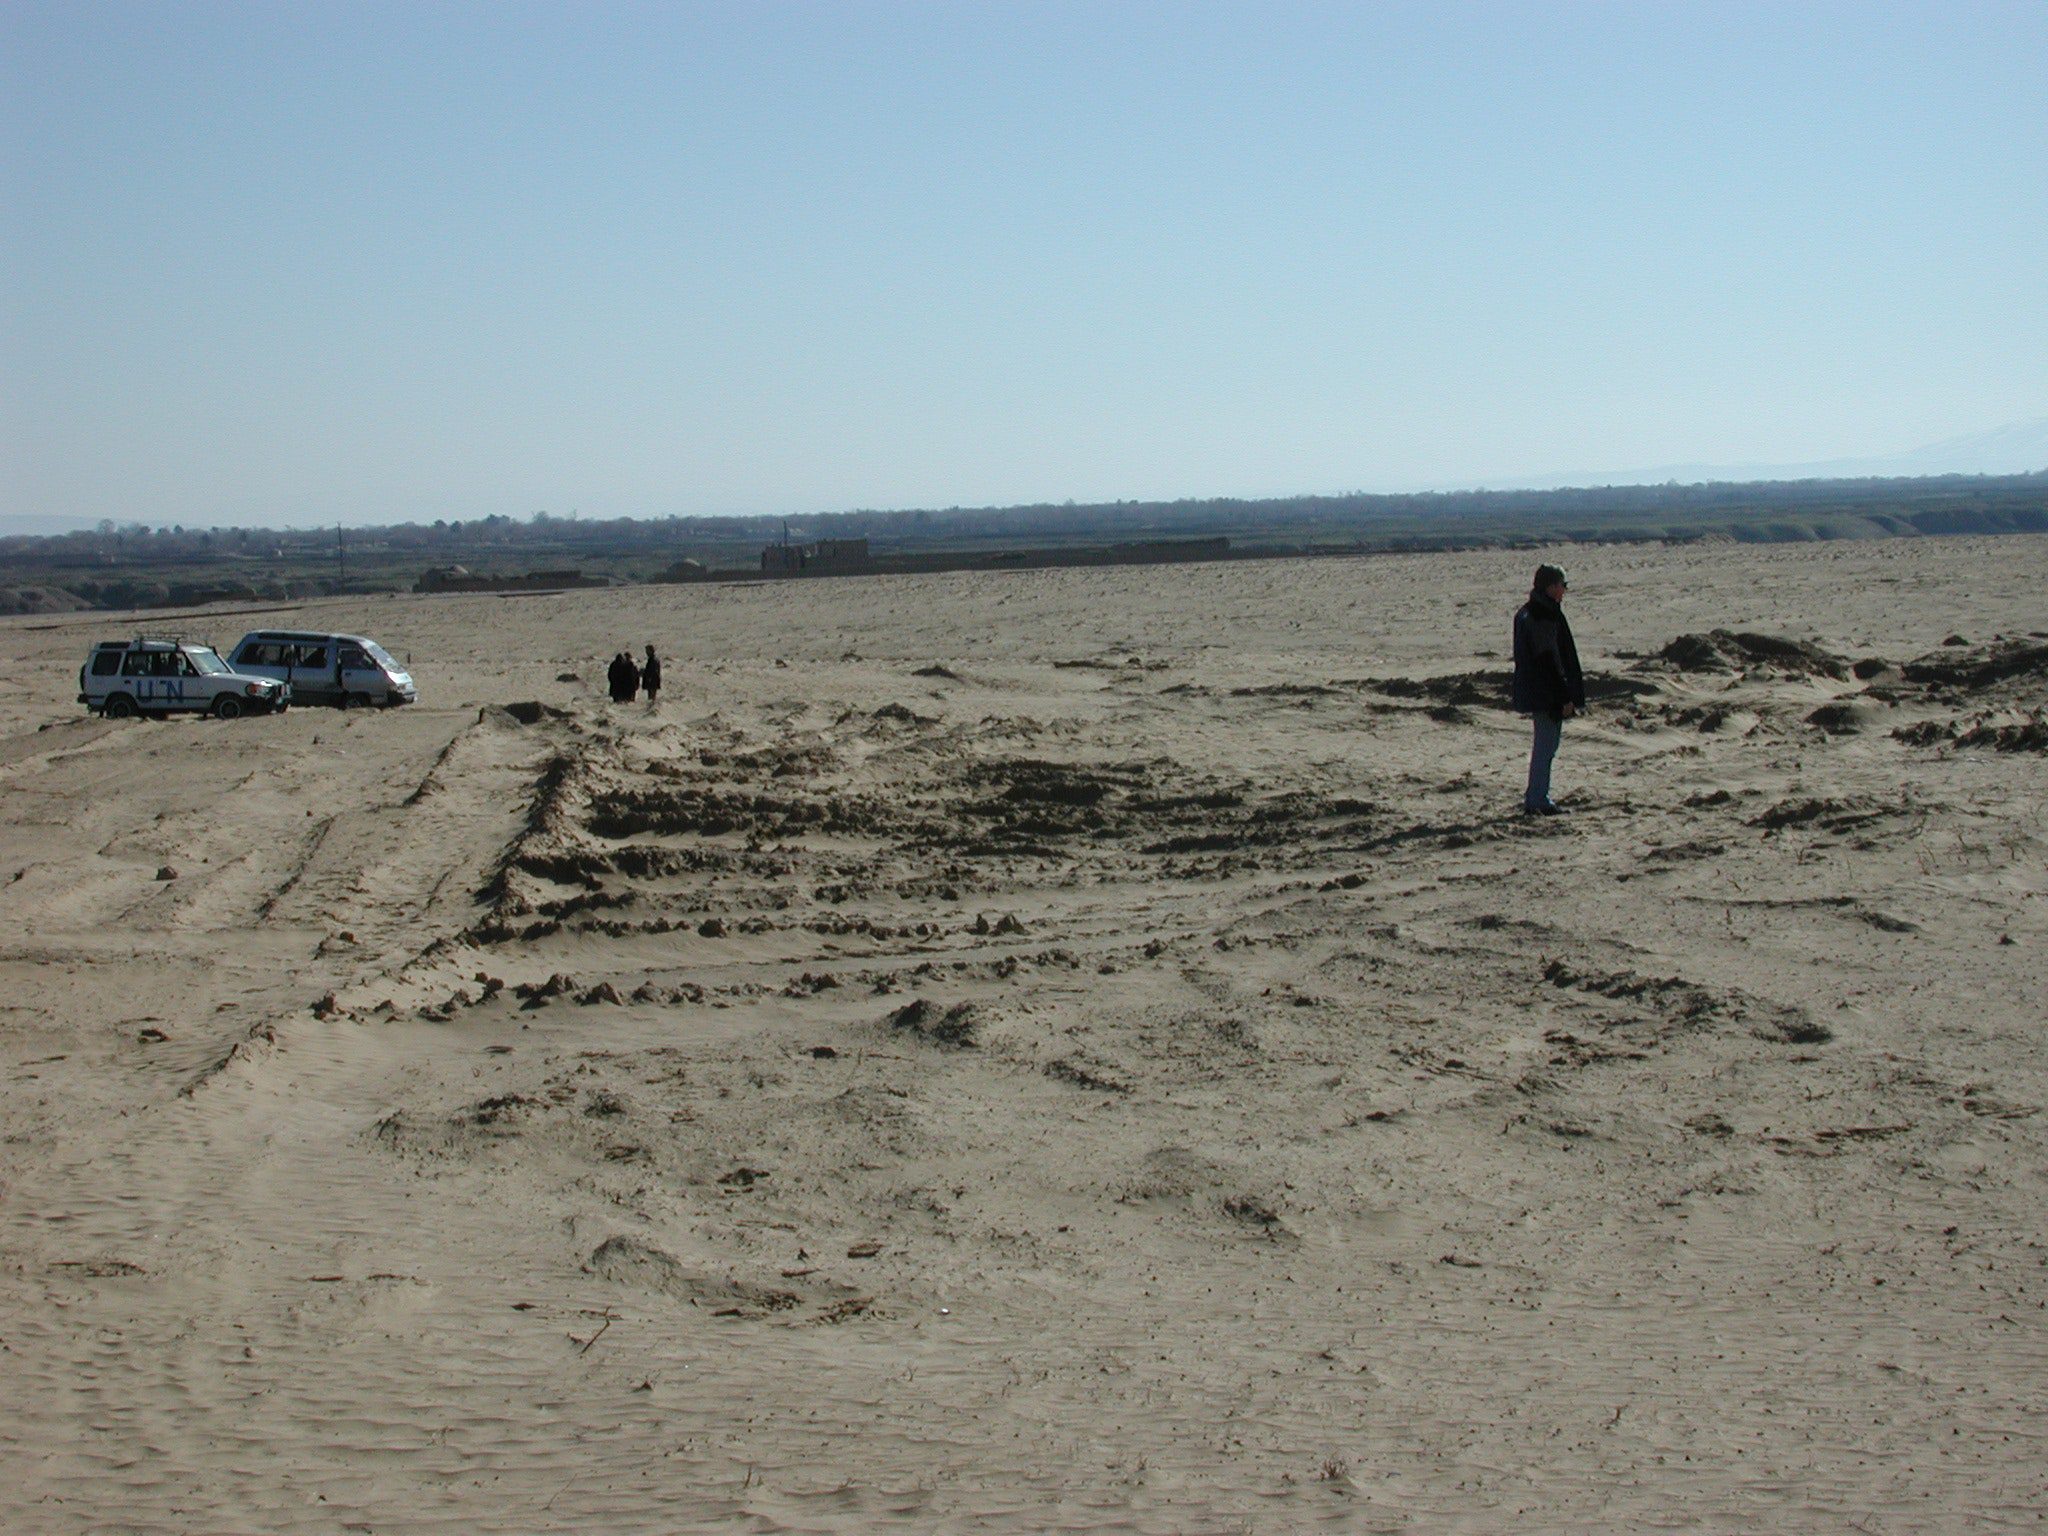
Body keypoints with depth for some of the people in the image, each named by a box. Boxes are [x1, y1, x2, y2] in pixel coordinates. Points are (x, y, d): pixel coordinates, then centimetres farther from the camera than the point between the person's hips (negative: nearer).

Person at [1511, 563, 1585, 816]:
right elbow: (1550, 660, -21)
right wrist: (1565, 698, -19)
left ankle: (1536, 798, 22)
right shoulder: (1545, 617, -19)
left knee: (1544, 743, 17)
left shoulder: (1526, 613, 12)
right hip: (1549, 693, -10)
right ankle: (1536, 801, -1)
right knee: (1545, 745, -4)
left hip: (1534, 692, 10)